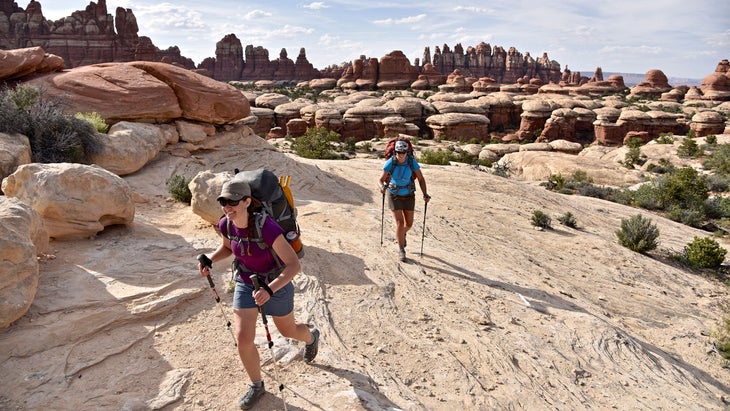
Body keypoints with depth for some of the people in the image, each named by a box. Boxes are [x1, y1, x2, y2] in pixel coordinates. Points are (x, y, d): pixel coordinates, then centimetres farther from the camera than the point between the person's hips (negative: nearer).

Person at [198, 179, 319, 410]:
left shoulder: (267, 227, -36)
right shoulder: (225, 225, -16)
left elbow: (294, 265, -33)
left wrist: (269, 290, -44)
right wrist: (209, 260, -11)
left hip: (276, 285, -4)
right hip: (245, 284, 4)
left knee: (287, 330, 21)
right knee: (243, 338, -3)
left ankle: (311, 336, 58)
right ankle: (256, 385, 25)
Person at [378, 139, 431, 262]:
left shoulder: (412, 162, -17)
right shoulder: (390, 163, -20)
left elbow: (421, 179, -9)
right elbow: (380, 180, -16)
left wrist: (425, 194, -23)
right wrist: (382, 187, -39)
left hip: (408, 195, 2)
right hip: (394, 196, -2)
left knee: (409, 223, 10)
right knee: (400, 223, -10)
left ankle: (402, 234, 46)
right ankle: (401, 250, 7)